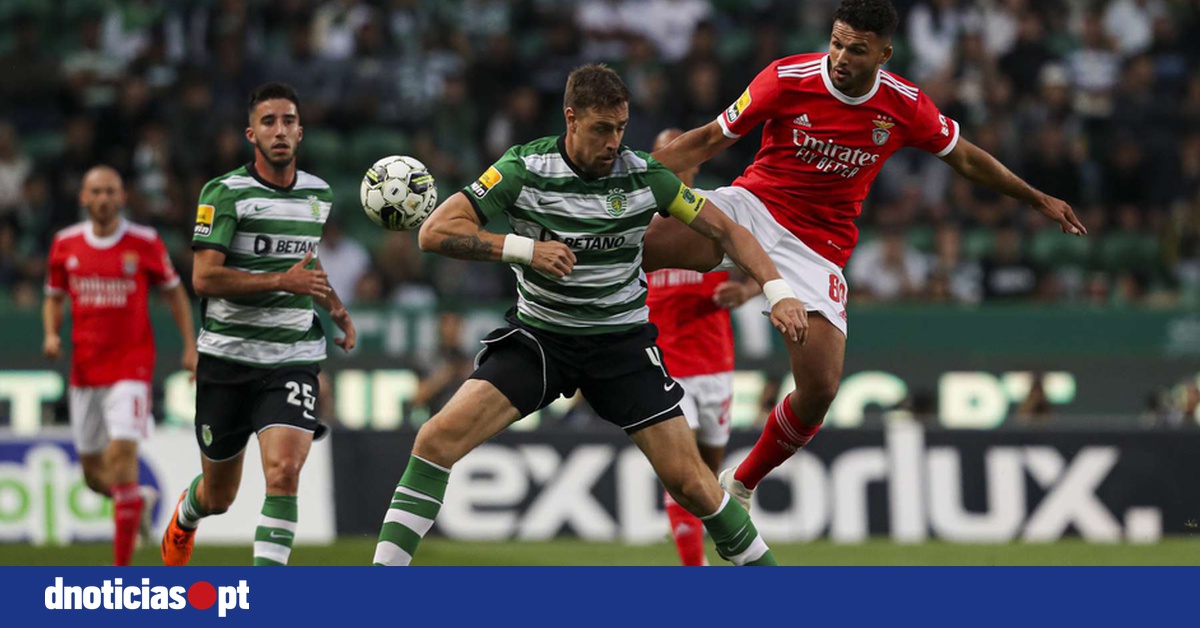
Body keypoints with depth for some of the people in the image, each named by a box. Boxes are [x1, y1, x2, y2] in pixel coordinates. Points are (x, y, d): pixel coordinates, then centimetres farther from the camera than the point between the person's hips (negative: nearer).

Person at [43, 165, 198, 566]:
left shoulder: (144, 242, -3)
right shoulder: (65, 244, 4)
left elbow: (175, 292, 9)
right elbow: (54, 298, 17)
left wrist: (190, 346, 2)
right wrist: (51, 334, -2)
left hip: (132, 365, -4)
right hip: (84, 369, 4)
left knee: (122, 451, -19)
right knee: (93, 474, 8)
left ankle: (122, 567, -15)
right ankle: (141, 500, 44)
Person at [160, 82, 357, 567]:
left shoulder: (319, 195, 10)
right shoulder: (225, 193, -8)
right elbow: (204, 277, -16)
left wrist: (334, 306, 14)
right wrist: (282, 281, -23)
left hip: (294, 358, 2)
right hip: (227, 358, -2)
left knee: (284, 471, -22)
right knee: (218, 497, 12)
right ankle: (184, 517, 50)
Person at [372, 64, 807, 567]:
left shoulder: (644, 175, -9)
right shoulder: (525, 170, -14)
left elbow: (724, 229, 0)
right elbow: (435, 232, -18)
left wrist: (777, 290, -13)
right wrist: (524, 248, -28)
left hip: (623, 340, 1)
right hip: (539, 334, 0)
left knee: (687, 479, -8)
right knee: (438, 439, -18)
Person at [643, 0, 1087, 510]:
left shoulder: (905, 106, -5)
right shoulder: (787, 79, -12)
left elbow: (964, 158, 13)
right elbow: (711, 140, -2)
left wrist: (1037, 199, 18)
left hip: (820, 248, 2)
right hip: (754, 206, -2)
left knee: (819, 391, -10)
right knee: (643, 241, -34)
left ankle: (740, 486, 14)